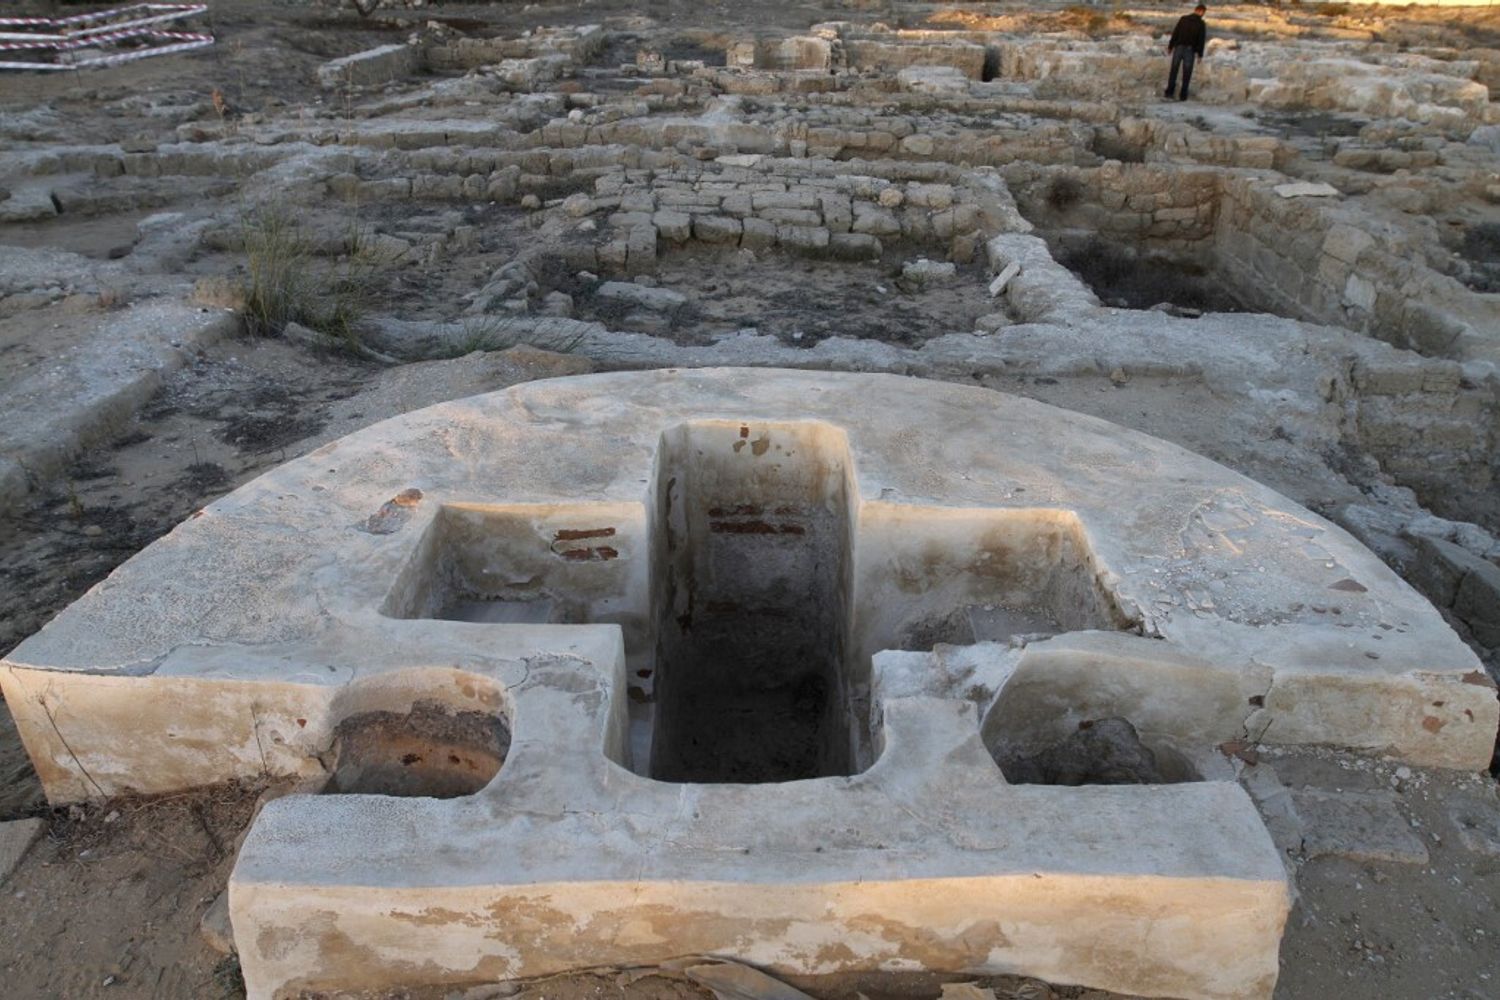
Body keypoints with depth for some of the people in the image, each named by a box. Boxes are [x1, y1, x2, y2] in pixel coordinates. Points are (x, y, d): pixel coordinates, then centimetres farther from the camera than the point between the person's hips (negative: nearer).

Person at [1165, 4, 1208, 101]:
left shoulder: (1183, 18, 2)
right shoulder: (1201, 23, -3)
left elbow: (1175, 33, -1)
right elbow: (1201, 40, -4)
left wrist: (1170, 46, 7)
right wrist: (1200, 54, 3)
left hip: (1179, 48, 1)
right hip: (1190, 50, -1)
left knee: (1173, 71, 10)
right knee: (1186, 73, 7)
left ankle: (1169, 93, 4)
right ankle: (1183, 95, 7)